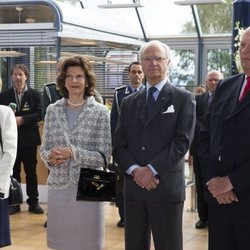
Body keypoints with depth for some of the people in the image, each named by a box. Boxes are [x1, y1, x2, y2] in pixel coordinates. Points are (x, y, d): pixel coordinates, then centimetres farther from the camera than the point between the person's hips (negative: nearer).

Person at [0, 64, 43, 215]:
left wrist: (22, 119, -19)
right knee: (13, 172, 7)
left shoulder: (35, 94, 1)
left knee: (31, 171, 7)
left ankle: (33, 202, 16)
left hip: (29, 139, -1)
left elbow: (39, 114, -9)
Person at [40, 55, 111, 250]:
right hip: (58, 185, 3)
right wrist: (50, 157, -11)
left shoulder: (100, 112, -3)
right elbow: (44, 148, 10)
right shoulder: (53, 110, 6)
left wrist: (73, 153, -17)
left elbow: (104, 155, -6)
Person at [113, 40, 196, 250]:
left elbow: (182, 141, -9)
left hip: (167, 187, -4)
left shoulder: (184, 99, 1)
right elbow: (119, 144, 7)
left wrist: (152, 170, -15)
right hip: (134, 187, 4)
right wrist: (135, 170, -11)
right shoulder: (129, 103, 14)